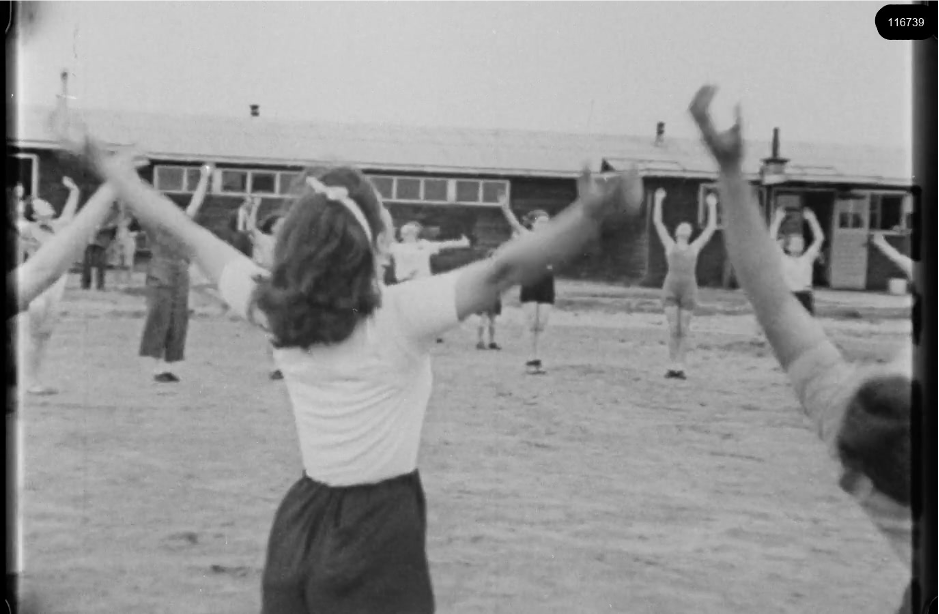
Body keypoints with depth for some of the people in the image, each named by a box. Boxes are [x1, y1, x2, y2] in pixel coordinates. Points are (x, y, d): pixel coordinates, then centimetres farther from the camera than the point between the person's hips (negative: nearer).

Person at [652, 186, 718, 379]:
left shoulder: (695, 247, 17)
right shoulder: (669, 245, 16)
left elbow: (711, 228, 19)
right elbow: (657, 222, 16)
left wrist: (712, 206, 24)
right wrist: (658, 200, 19)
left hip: (689, 290, 1)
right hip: (670, 289, -1)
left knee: (684, 330, 0)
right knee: (672, 328, -5)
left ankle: (680, 366, 4)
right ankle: (673, 365, 2)